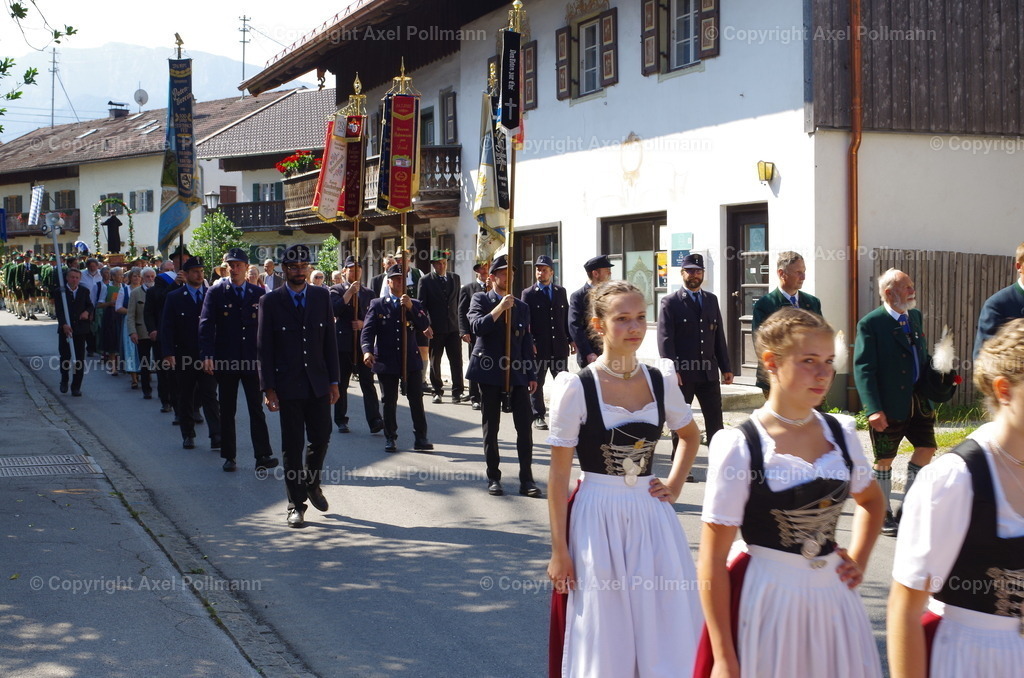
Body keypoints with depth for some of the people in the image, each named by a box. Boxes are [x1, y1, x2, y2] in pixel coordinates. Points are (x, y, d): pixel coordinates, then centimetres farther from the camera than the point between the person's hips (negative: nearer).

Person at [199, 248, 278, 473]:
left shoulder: (258, 294, 6)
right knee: (227, 410, 8)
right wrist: (207, 356, -15)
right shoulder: (216, 292, 1)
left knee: (257, 409, -4)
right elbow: (206, 325, -5)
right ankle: (229, 456, 16)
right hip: (225, 360, 0)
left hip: (252, 360, 0)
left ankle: (263, 455, -6)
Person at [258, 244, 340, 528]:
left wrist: (333, 381, 4)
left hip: (318, 383, 3)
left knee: (321, 438, 7)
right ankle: (297, 503, 12)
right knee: (292, 445, 2)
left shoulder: (322, 296, 6)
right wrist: (268, 388, -9)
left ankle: (312, 483, 34)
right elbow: (264, 347, -3)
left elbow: (330, 340, 8)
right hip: (288, 385, -3)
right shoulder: (270, 301, -2)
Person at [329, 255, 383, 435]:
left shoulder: (368, 293, 14)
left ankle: (374, 420, -13)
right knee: (341, 384, 6)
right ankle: (341, 421, 17)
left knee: (368, 382, -7)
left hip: (363, 344, 1)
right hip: (343, 343, -1)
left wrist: (364, 324, -8)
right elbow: (334, 309, -13)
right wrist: (349, 292, -17)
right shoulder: (336, 290, 5)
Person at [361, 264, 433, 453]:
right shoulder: (377, 304, 7)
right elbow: (367, 330, -1)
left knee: (416, 398, 0)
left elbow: (424, 326, -3)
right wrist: (367, 350, -18)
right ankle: (390, 438, 14)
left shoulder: (415, 304, 11)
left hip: (411, 359, 1)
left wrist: (410, 308, -14)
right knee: (389, 401, 5)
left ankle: (420, 438, 5)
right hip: (386, 360, -1)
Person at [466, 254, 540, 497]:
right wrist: (501, 307, -20)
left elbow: (527, 343, 13)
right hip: (490, 371, -3)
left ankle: (526, 479, 2)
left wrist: (531, 375, 8)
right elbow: (478, 326, -14)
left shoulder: (521, 307, 13)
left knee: (525, 426, -3)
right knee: (491, 429, 5)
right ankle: (493, 478, 13)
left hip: (517, 373, 3)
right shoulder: (481, 300, 3)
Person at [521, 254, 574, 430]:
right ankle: (538, 416, 13)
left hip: (559, 346, 3)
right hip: (538, 347, -3)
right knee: (537, 383, 5)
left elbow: (567, 317, 13)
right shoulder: (528, 294, 0)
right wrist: (529, 343, -13)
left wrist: (571, 340, 7)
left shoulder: (561, 291, 11)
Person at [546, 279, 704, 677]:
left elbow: (690, 437, 22)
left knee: (668, 642, 9)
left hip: (652, 517, 4)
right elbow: (558, 473, -8)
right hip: (598, 520, -4)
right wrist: (558, 550, -9)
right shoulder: (577, 387, -10)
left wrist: (674, 487, 7)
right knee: (604, 645, 7)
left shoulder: (661, 381, 2)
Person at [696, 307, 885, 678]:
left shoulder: (841, 434, 2)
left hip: (833, 596, 5)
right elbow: (713, 562, -12)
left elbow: (871, 501, 24)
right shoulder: (739, 447, -13)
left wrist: (858, 560, 8)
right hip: (767, 601, -5)